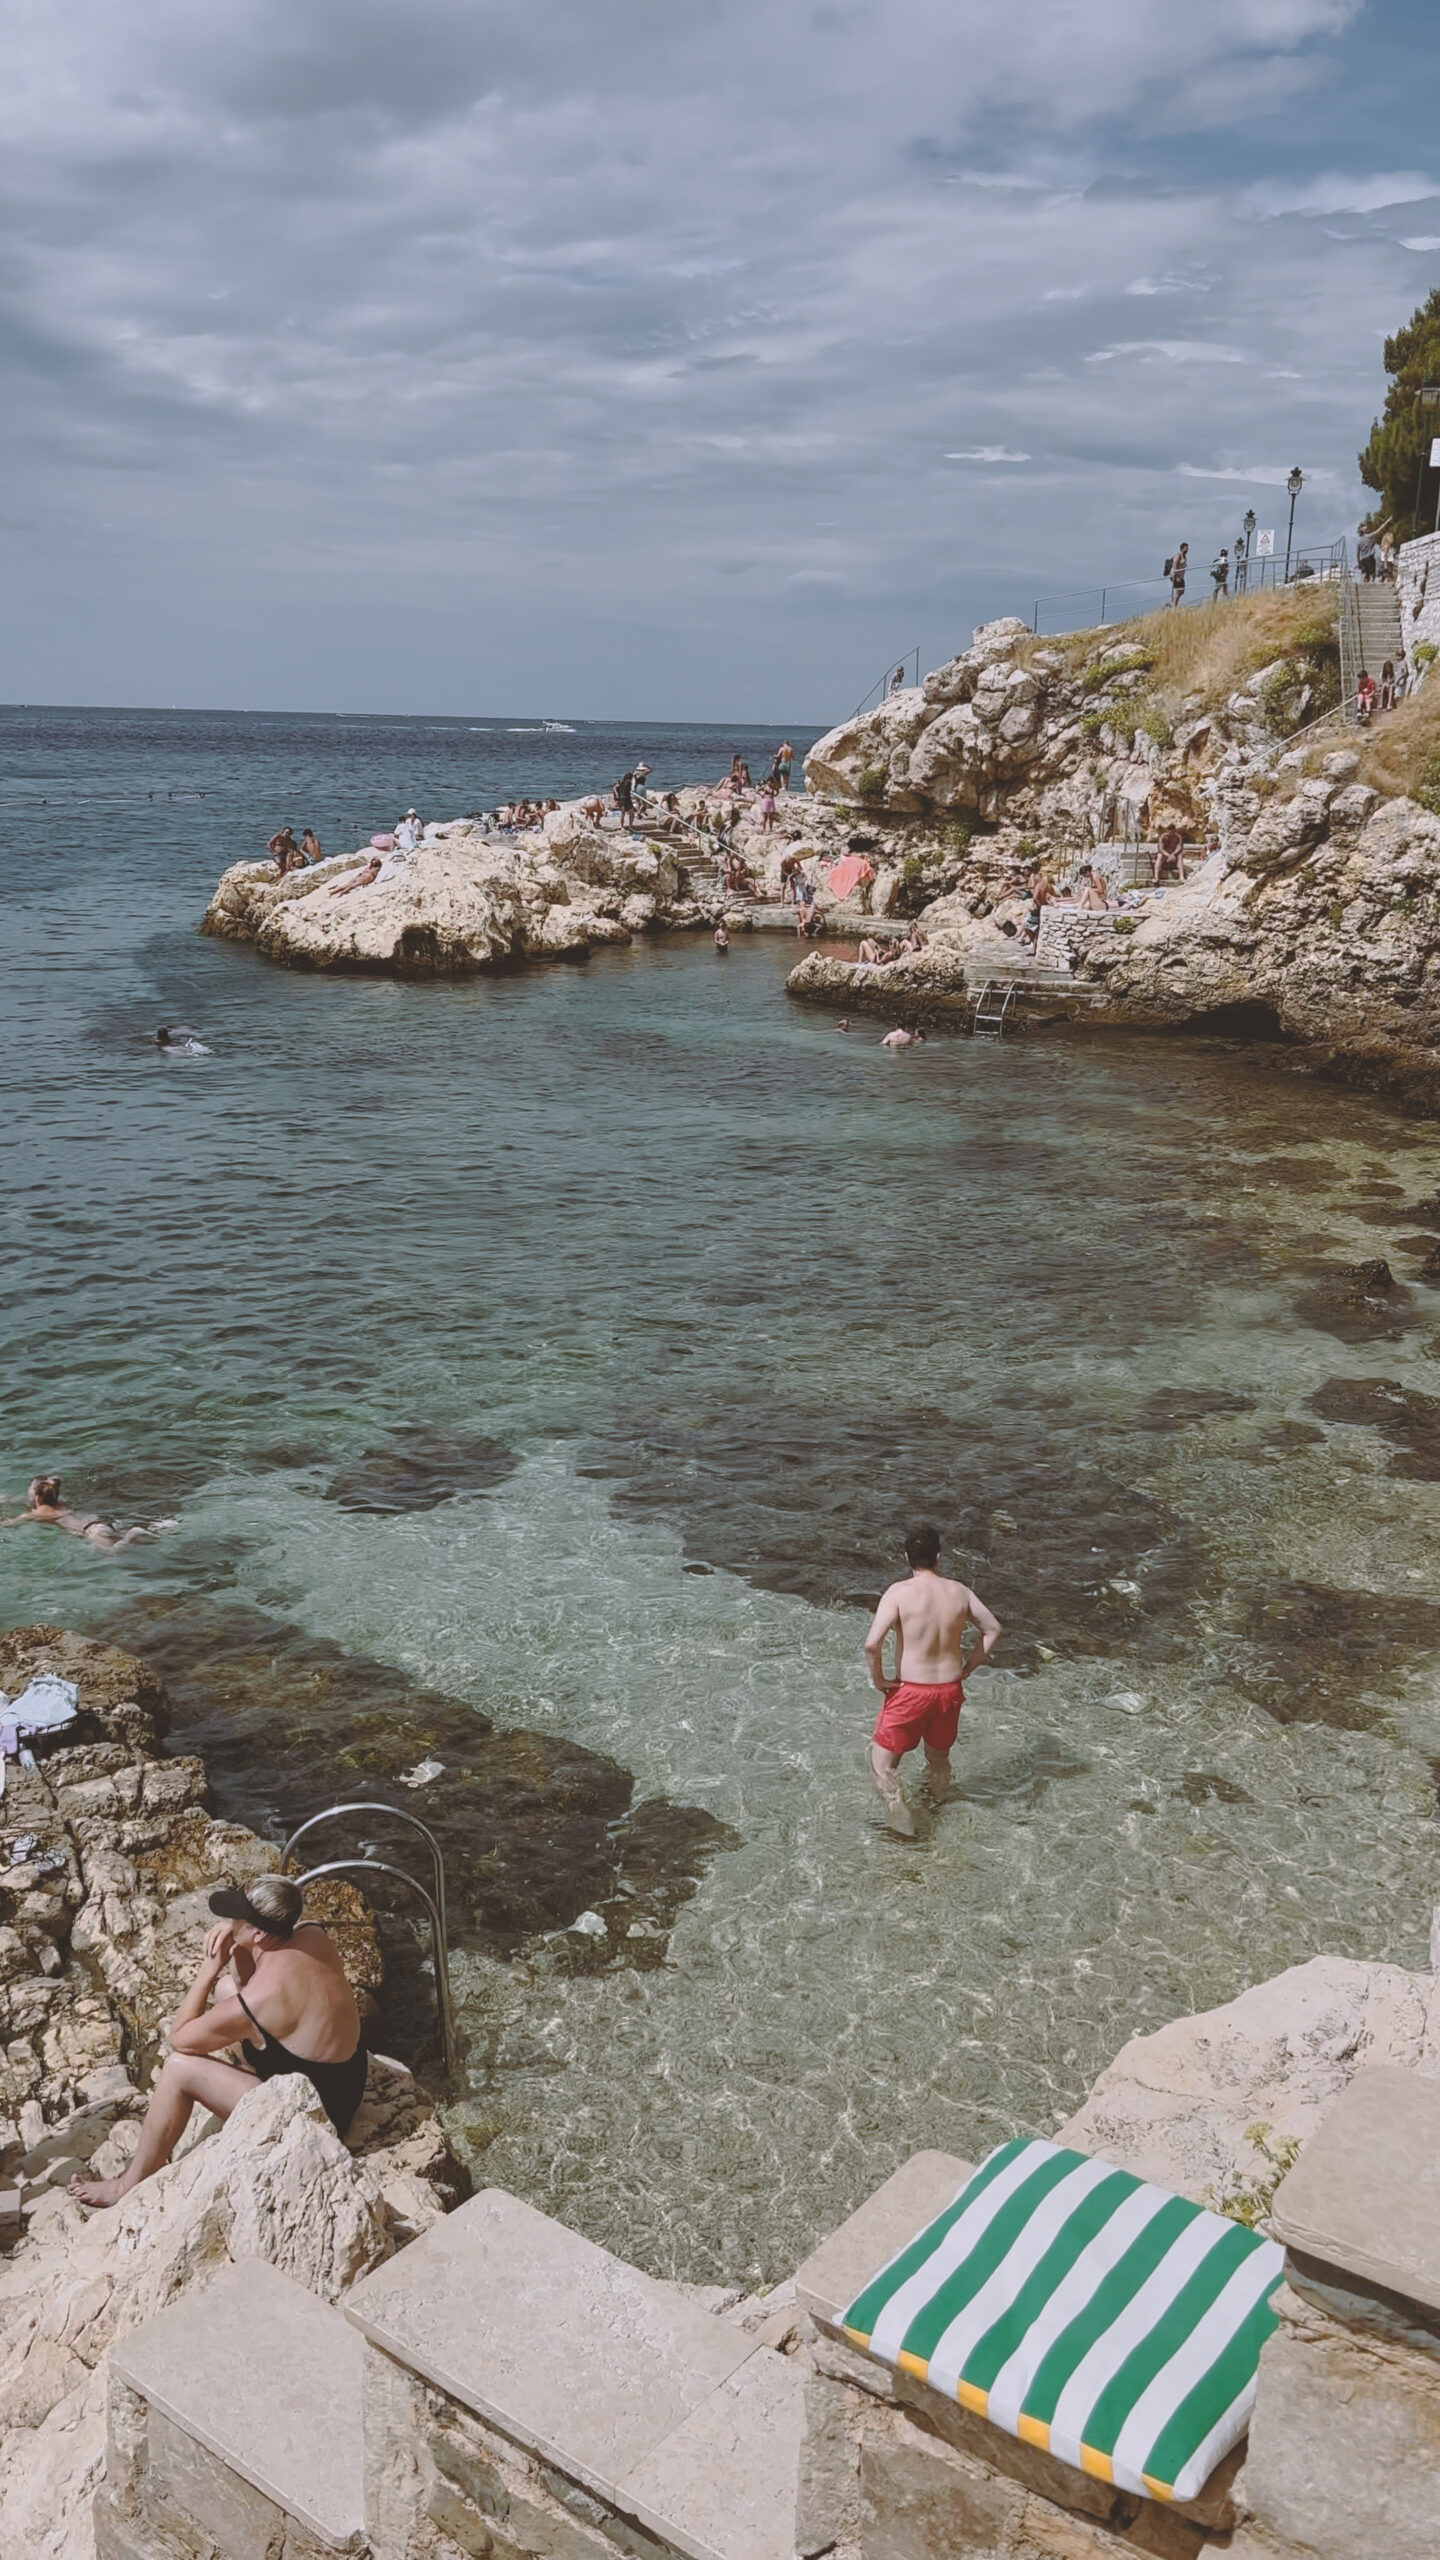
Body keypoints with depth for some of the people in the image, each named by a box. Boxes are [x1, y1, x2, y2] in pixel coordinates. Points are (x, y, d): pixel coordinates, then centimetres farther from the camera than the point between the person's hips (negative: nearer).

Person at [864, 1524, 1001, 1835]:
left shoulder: (899, 1593, -17)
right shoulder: (958, 1592, -4)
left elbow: (872, 1644, -25)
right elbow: (993, 1629, 6)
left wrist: (878, 1680, -9)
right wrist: (968, 1667, 12)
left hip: (911, 1692, -4)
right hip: (951, 1690, 4)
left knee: (883, 1759, 11)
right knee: (939, 1757, 27)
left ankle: (900, 1817, -2)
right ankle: (939, 1807, 44)